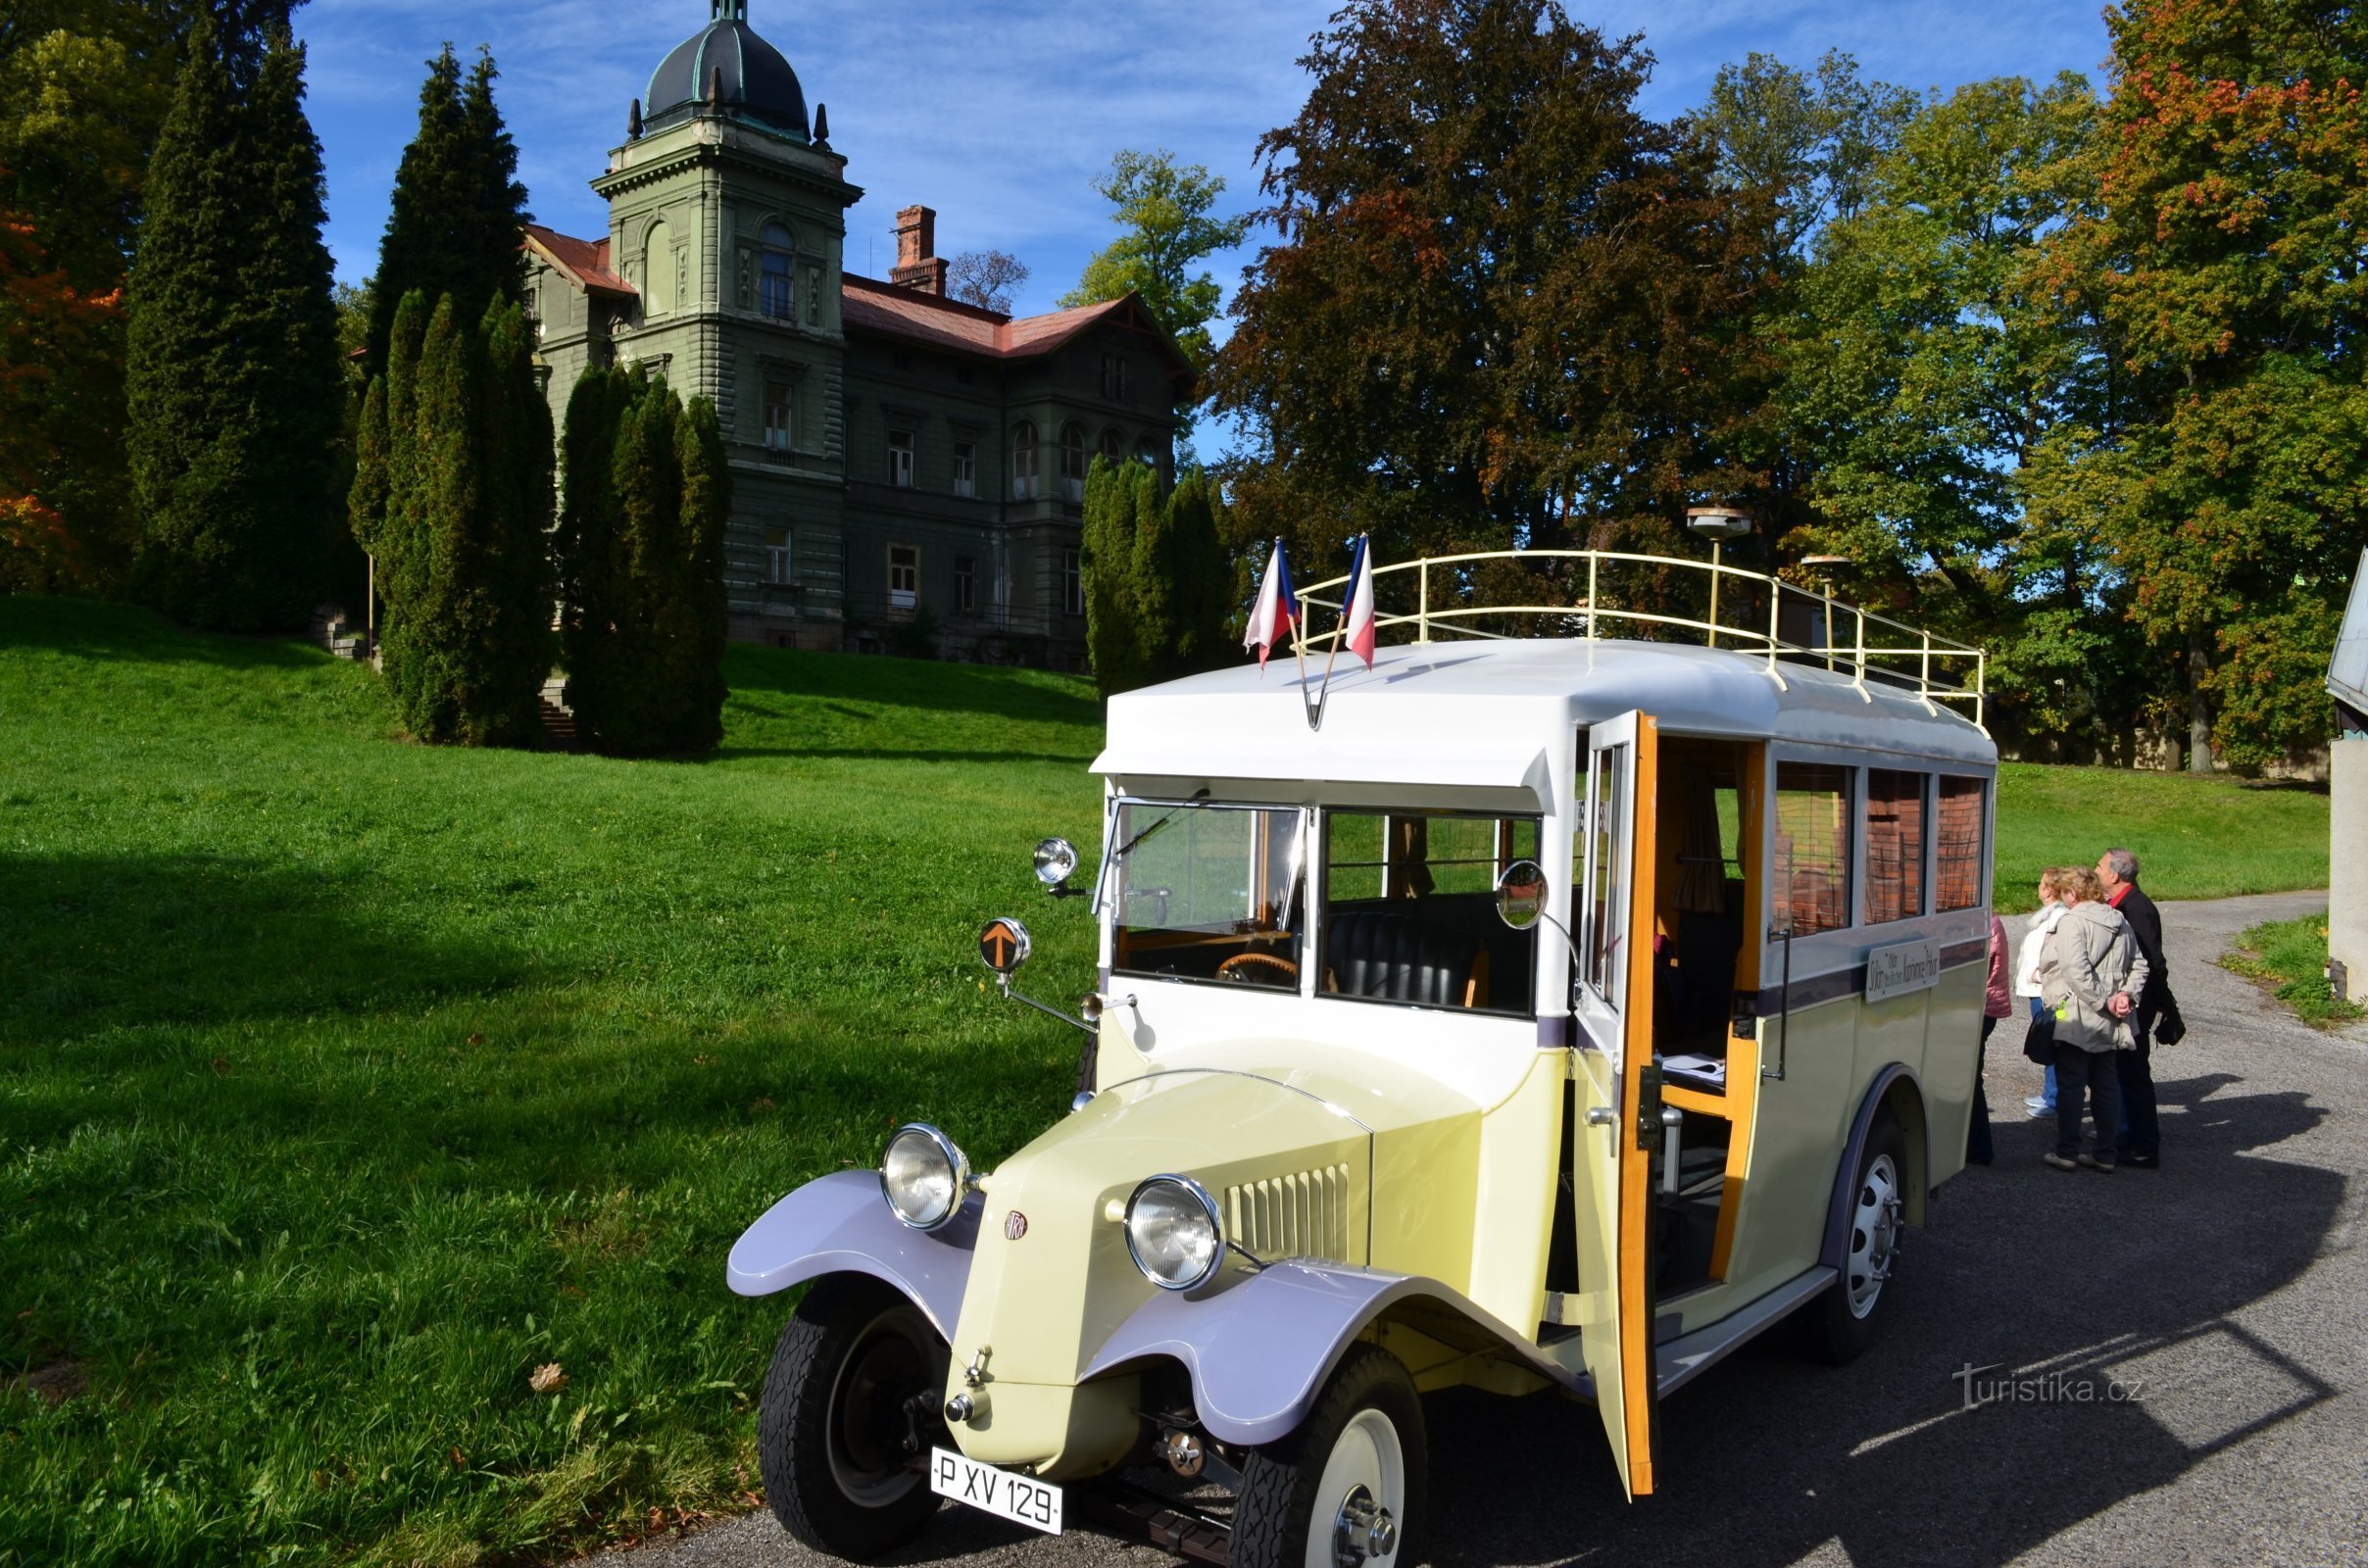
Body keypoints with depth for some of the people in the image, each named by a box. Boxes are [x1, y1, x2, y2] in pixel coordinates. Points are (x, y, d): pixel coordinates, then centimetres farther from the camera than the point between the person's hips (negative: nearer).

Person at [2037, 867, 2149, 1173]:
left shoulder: (2072, 922, -13)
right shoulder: (2120, 923, 12)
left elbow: (2077, 970, -24)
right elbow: (2139, 965, 12)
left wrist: (2104, 1001, -18)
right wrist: (2126, 994, 0)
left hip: (2076, 1019, -8)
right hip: (2110, 1024, 8)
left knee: (2070, 1085, 0)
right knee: (2107, 1085, 13)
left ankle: (2066, 1151, 4)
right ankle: (2104, 1154, 18)